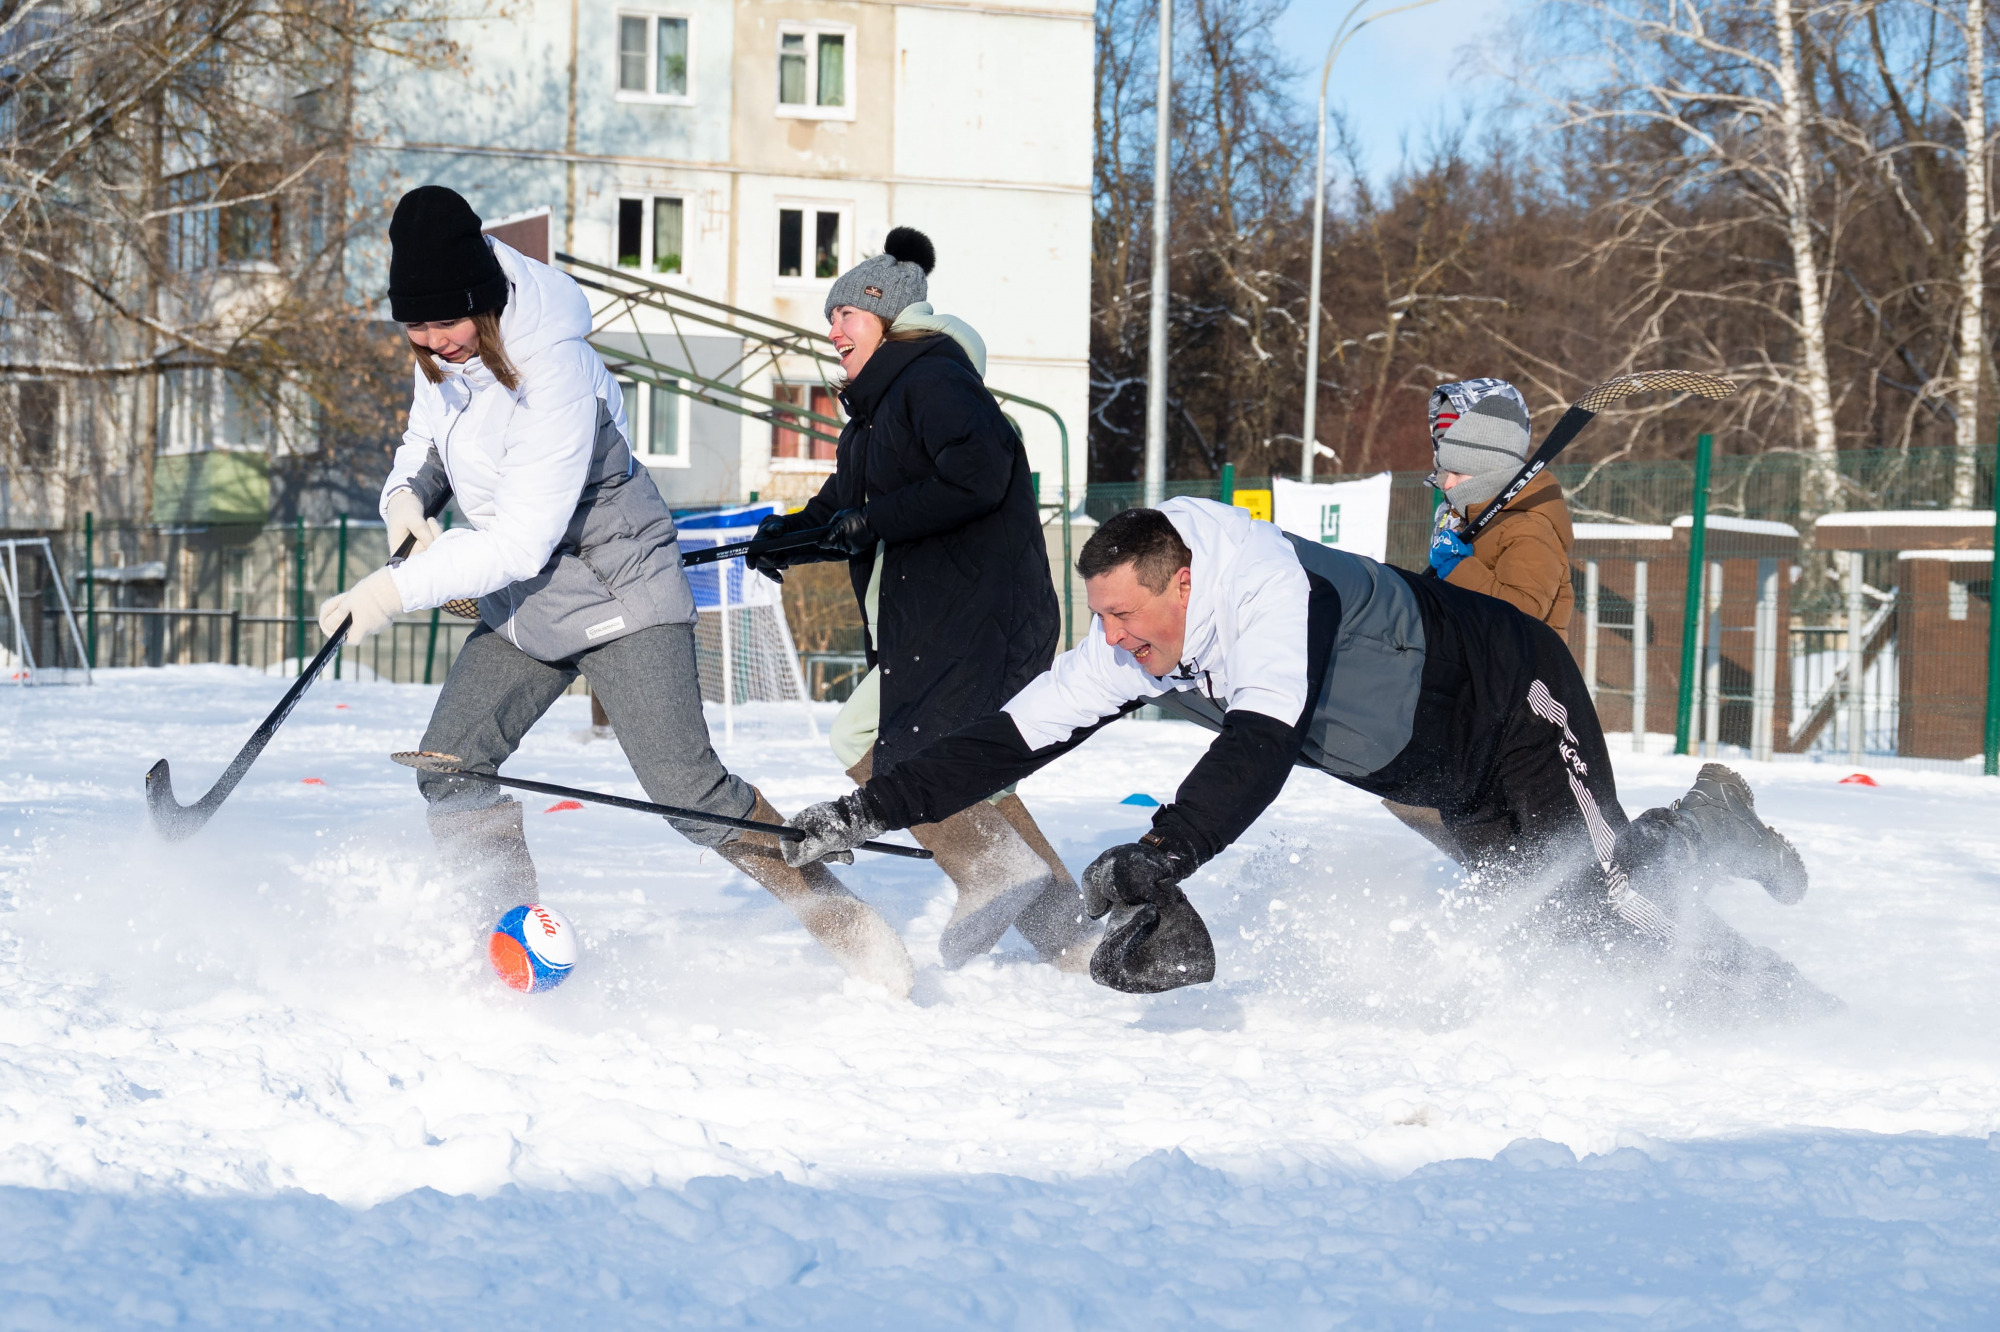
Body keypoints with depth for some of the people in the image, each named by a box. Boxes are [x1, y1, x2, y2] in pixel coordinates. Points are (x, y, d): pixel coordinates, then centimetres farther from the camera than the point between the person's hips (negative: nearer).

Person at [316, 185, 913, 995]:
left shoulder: (550, 372, -30)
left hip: (617, 595, -8)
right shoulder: (445, 351, -5)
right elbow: (430, 435, 15)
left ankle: (843, 921, -4)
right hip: (523, 606, 8)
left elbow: (519, 542, -30)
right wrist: (408, 493, -8)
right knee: (448, 771, -2)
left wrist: (400, 588, -28)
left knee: (687, 790, -15)